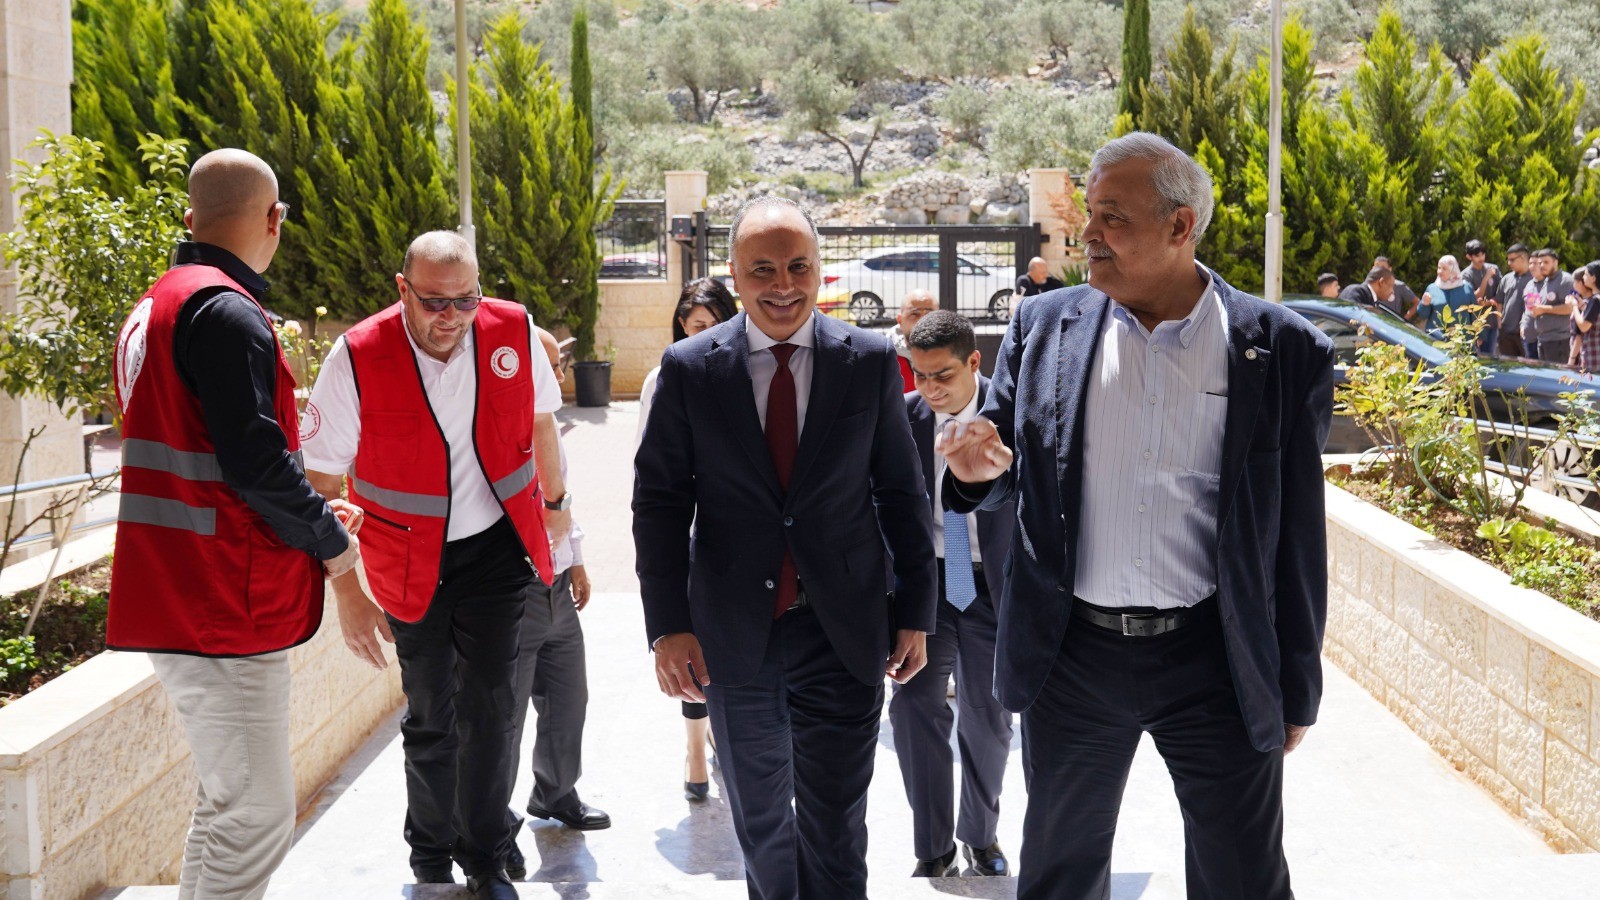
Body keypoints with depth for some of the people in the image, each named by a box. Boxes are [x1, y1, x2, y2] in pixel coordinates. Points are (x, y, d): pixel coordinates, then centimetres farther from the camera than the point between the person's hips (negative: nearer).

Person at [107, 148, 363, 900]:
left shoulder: (158, 306, 18)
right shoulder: (226, 312, -15)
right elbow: (252, 459, -22)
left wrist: (313, 514, 16)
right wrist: (329, 540, -6)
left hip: (177, 599, 10)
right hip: (224, 610, -10)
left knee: (227, 802, 19)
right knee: (257, 812, -7)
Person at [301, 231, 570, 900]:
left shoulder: (514, 331, -12)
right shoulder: (358, 358, -20)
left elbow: (539, 418, 9)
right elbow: (320, 487, -14)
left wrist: (555, 500, 22)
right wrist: (347, 593, -16)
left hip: (496, 549, 1)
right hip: (410, 564, -1)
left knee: (490, 706, -1)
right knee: (429, 717, 10)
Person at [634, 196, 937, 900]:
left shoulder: (870, 360, -2)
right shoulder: (689, 368, -3)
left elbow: (902, 491, 3)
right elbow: (659, 499, -2)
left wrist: (915, 611, 2)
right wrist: (668, 626, -9)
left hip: (843, 635, -1)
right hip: (732, 640, 1)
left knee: (835, 830, 5)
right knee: (759, 823, 16)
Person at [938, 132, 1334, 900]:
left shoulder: (1282, 350, -5)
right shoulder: (1045, 328, 1)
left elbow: (1297, 536, -1)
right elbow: (1007, 478, 12)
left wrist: (1295, 691, 2)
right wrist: (981, 469, -13)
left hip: (1217, 661, -2)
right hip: (1073, 655, 2)